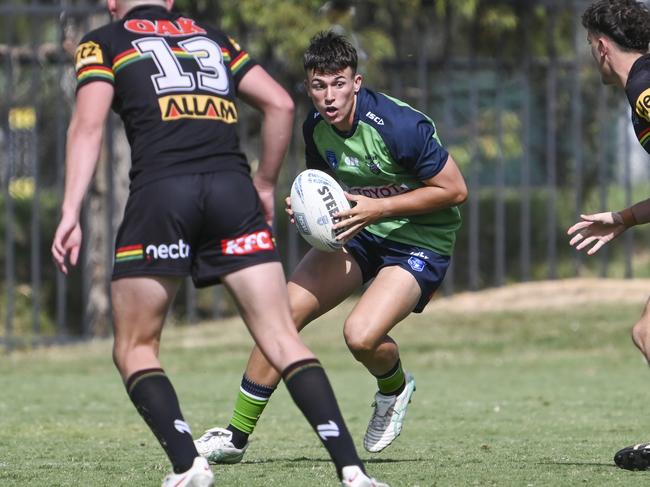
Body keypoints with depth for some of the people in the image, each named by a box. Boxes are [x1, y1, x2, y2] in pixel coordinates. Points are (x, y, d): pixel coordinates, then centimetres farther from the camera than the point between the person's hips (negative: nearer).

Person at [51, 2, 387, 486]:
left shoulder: (103, 43, 15)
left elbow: (88, 126, 0)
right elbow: (280, 104, 21)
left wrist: (71, 213, -6)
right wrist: (265, 185, 29)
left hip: (159, 189, -3)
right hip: (231, 187, 3)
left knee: (135, 349, 11)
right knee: (284, 341, 1)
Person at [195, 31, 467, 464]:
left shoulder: (399, 126, -25)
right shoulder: (316, 128, -4)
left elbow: (454, 190, -18)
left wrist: (378, 207, -23)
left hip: (420, 242, -6)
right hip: (359, 233, 6)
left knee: (361, 335, -27)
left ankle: (395, 387, 11)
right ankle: (236, 437, 4)